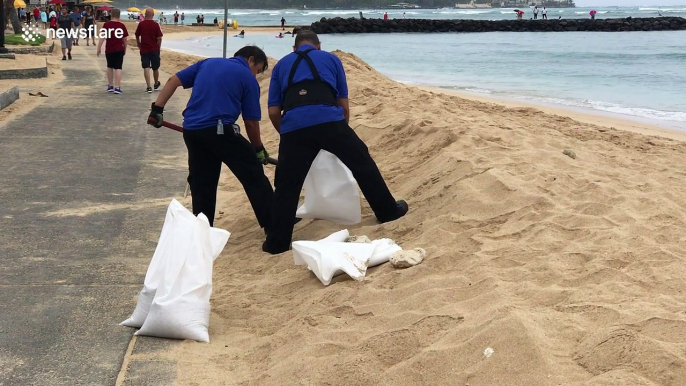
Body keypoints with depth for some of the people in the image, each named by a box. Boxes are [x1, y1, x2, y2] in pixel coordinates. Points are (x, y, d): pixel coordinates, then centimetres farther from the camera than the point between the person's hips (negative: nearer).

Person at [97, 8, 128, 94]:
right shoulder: (122, 25, -3)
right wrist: (125, 49, 17)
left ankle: (110, 86, 24)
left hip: (109, 49, 1)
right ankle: (117, 87, -10)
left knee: (110, 67, 17)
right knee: (118, 68, -2)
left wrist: (99, 48, -5)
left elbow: (103, 37, -8)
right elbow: (124, 39, 3)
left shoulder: (106, 25, -5)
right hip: (119, 50, -1)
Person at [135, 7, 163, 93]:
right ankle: (156, 84, 33)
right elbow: (159, 38, -8)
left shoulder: (141, 24, -3)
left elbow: (137, 36, 6)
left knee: (146, 68, -1)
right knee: (155, 68, 15)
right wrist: (158, 47, 8)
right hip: (154, 50, 0)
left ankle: (149, 87, -10)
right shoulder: (156, 25, -8)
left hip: (144, 49, 0)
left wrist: (139, 45, 22)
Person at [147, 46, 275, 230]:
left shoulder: (208, 62, 21)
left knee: (201, 183, 17)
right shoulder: (248, 78, 7)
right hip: (219, 130, -5)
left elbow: (174, 80, 16)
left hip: (191, 131, 5)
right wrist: (259, 149, 19)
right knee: (253, 176, 4)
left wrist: (157, 108, 18)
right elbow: (251, 121, 7)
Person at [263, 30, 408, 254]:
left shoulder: (281, 65, 28)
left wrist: (288, 135, 35)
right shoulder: (330, 59, 26)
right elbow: (344, 106, 23)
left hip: (293, 125, 1)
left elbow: (273, 112, 20)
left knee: (286, 186, 11)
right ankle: (388, 210, 30)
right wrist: (340, 134, 38)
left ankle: (277, 242, 14)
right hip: (329, 120, -1)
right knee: (362, 163, 19)